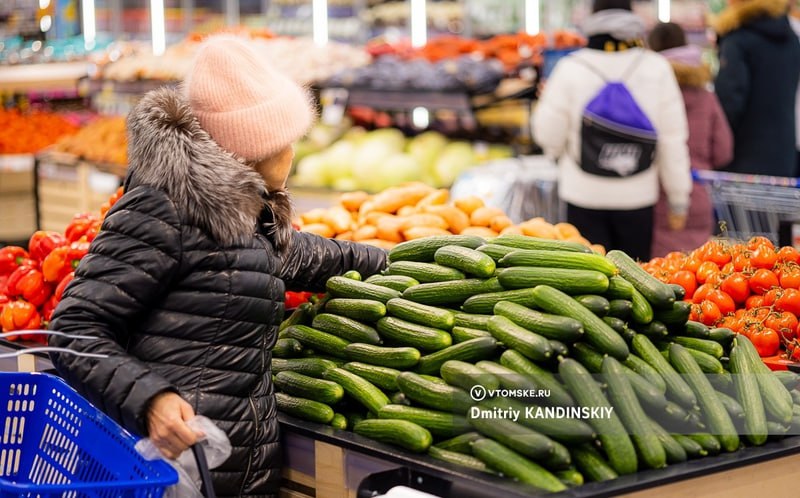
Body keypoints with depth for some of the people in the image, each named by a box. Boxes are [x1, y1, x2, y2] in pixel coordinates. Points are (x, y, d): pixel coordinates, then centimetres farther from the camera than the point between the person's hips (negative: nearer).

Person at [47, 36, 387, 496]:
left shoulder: (248, 216, 14)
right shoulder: (164, 209, -12)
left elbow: (303, 255, 37)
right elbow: (77, 329, -15)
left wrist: (384, 260, 50)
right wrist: (149, 399, -30)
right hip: (170, 460, -8)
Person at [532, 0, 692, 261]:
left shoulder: (571, 68, -6)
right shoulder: (657, 68, -2)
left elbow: (549, 137, -2)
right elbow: (673, 140, 0)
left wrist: (541, 106, 20)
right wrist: (679, 200, 9)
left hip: (585, 193, -1)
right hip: (637, 195, 1)